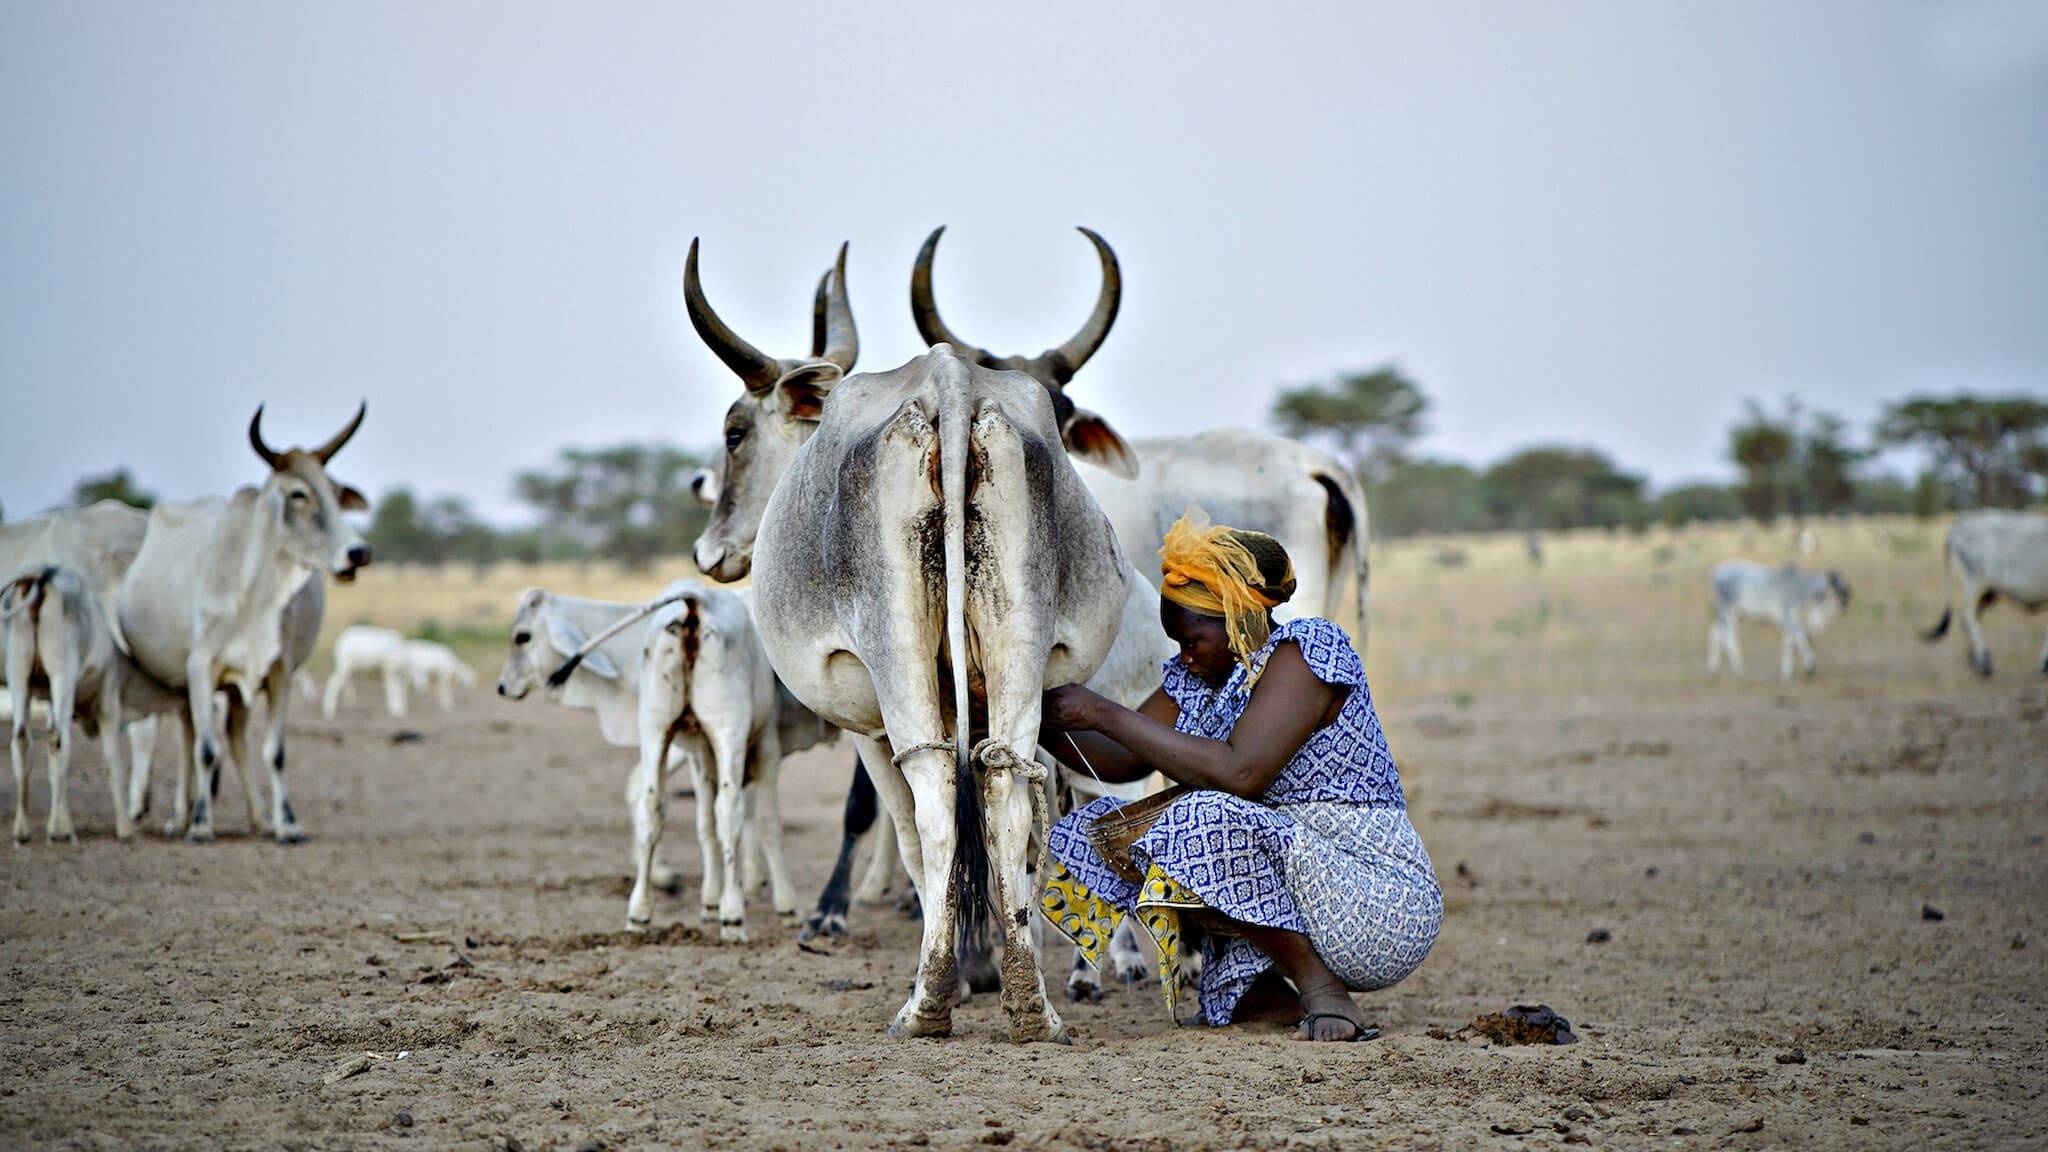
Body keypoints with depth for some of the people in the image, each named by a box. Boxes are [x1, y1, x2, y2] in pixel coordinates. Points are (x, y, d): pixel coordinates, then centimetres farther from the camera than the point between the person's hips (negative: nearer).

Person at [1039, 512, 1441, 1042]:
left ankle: (1325, 993, -17)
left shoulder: (1307, 647, -14)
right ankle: (1263, 997, -2)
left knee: (1203, 820, -32)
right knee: (1094, 833, 1)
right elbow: (1120, 763, 12)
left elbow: (1240, 771, -27)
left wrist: (1104, 713, -22)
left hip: (1383, 906, -9)